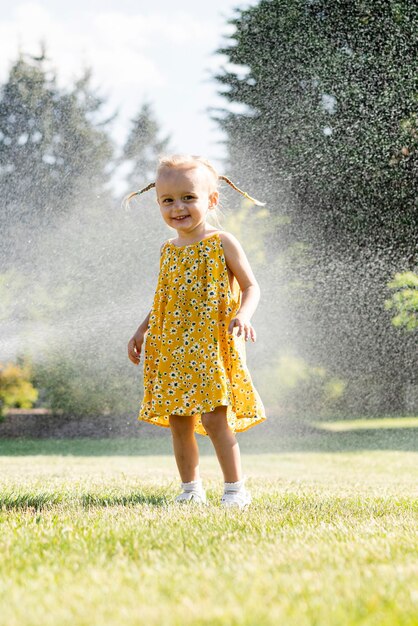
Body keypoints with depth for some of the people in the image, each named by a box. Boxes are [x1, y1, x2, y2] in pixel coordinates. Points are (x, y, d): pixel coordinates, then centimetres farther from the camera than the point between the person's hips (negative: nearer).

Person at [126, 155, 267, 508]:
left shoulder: (222, 243, -4)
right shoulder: (168, 250, 13)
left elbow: (251, 287, -5)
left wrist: (242, 316, -23)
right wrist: (142, 331, 16)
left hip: (214, 347, -6)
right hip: (173, 351, 6)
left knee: (215, 417, -12)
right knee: (179, 422, 6)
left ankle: (236, 488, -3)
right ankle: (191, 488, 16)